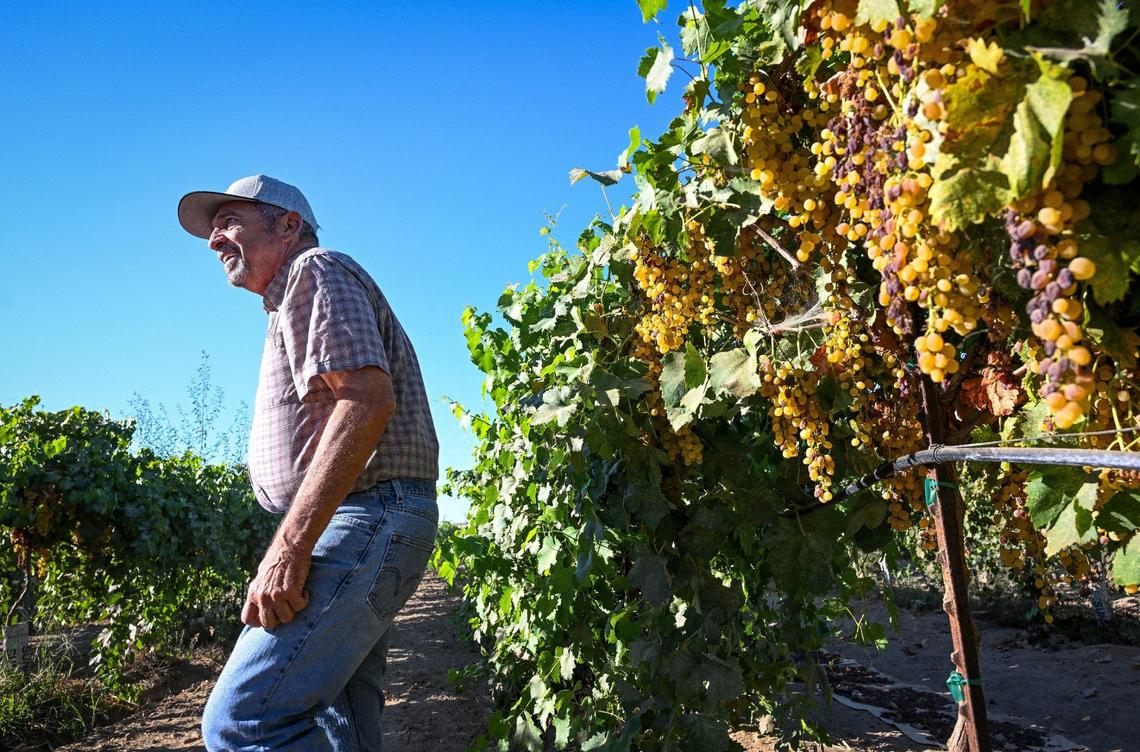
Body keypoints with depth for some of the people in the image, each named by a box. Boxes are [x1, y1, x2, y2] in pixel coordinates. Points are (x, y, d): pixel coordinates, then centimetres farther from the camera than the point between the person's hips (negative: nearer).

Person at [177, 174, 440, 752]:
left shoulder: (316, 271, -3)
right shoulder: (293, 305, 29)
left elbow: (368, 399, -20)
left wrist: (289, 547, -23)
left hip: (365, 519, -11)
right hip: (364, 526, 11)